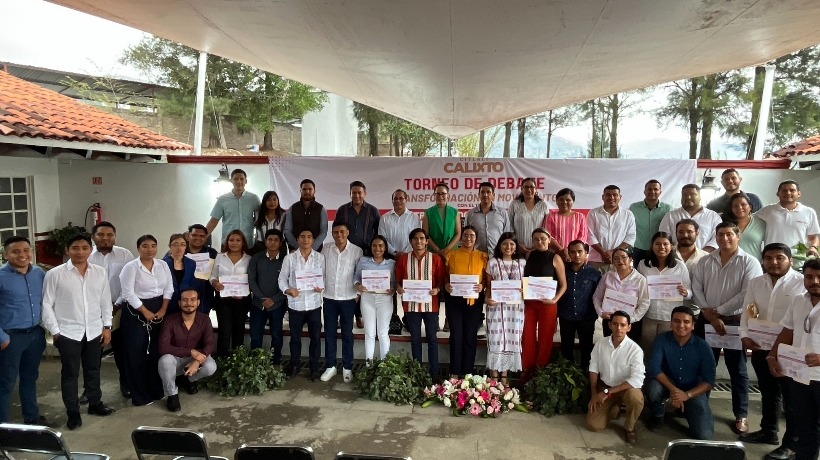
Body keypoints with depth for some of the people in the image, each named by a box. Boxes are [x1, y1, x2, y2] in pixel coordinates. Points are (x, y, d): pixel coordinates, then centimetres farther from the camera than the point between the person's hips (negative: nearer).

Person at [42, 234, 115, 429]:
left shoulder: (100, 272, 1)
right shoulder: (55, 274, -8)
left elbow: (106, 301, 7)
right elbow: (46, 305, -5)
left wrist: (107, 326, 5)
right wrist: (55, 331, -7)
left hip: (94, 331, 3)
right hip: (68, 333, -3)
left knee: (93, 370, 17)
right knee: (70, 373, 9)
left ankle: (95, 403, 34)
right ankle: (73, 412, 22)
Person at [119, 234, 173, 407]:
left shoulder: (163, 265, 5)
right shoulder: (131, 267, -10)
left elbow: (169, 288, 6)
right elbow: (129, 293, -15)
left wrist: (163, 310, -5)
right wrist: (146, 312, -14)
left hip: (159, 312, 5)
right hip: (135, 313, -5)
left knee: (156, 351, 10)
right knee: (137, 354, 1)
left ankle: (155, 390, 22)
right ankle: (140, 395, 12)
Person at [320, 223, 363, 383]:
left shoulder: (357, 250, -5)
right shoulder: (326, 248, 0)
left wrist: (358, 293, -3)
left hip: (348, 298, -2)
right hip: (329, 297, 2)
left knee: (347, 334, 7)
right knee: (329, 333, 9)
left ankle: (347, 367, 17)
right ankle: (330, 366, 20)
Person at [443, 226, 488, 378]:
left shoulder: (483, 256, 6)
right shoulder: (451, 254, 5)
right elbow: (444, 275, 9)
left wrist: (482, 286, -14)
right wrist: (446, 285, -10)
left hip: (474, 301, 1)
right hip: (455, 300, 0)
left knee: (471, 336, 7)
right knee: (456, 335, 1)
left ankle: (467, 373, 17)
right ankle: (455, 373, 11)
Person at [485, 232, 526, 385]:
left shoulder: (522, 262, 8)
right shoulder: (492, 262, 2)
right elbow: (488, 285, 3)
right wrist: (487, 298, -14)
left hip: (515, 307, 2)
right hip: (497, 306, -2)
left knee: (511, 340, 5)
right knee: (496, 339, -2)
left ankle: (504, 376, 16)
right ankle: (494, 377, 8)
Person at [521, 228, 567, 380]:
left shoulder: (555, 258, -4)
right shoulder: (529, 255, 6)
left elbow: (563, 284, -3)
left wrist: (555, 299, -15)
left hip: (547, 303, -3)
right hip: (529, 302, 3)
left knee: (545, 338, 5)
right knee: (528, 337, 5)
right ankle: (527, 371, 17)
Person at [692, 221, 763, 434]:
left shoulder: (749, 262, -4)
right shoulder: (704, 262, 6)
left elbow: (747, 294, -13)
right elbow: (697, 289, 1)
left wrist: (717, 311, -12)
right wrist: (710, 316, -10)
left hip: (735, 321, -3)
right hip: (706, 320, 3)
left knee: (737, 369, 6)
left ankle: (741, 415, 17)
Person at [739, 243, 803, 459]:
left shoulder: (802, 283, -9)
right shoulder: (755, 283, 8)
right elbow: (747, 312, 8)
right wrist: (745, 335, -7)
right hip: (761, 348, 6)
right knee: (768, 392, 20)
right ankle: (768, 431, 37)